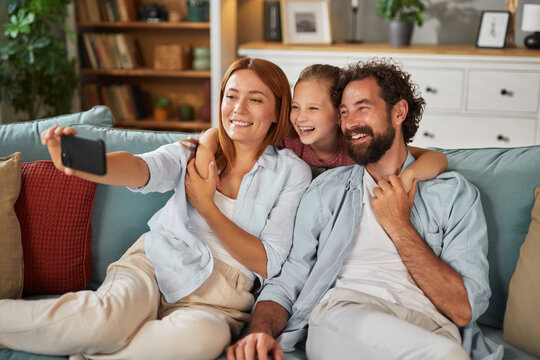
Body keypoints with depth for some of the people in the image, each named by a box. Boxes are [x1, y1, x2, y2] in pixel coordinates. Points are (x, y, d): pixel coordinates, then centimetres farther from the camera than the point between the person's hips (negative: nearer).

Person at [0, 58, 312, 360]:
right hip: (153, 265, 1)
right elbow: (141, 169, -14)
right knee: (109, 315, -35)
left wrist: (206, 206, -10)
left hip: (217, 296, 0)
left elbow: (268, 264, -2)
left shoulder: (292, 172, 4)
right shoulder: (194, 151, 8)